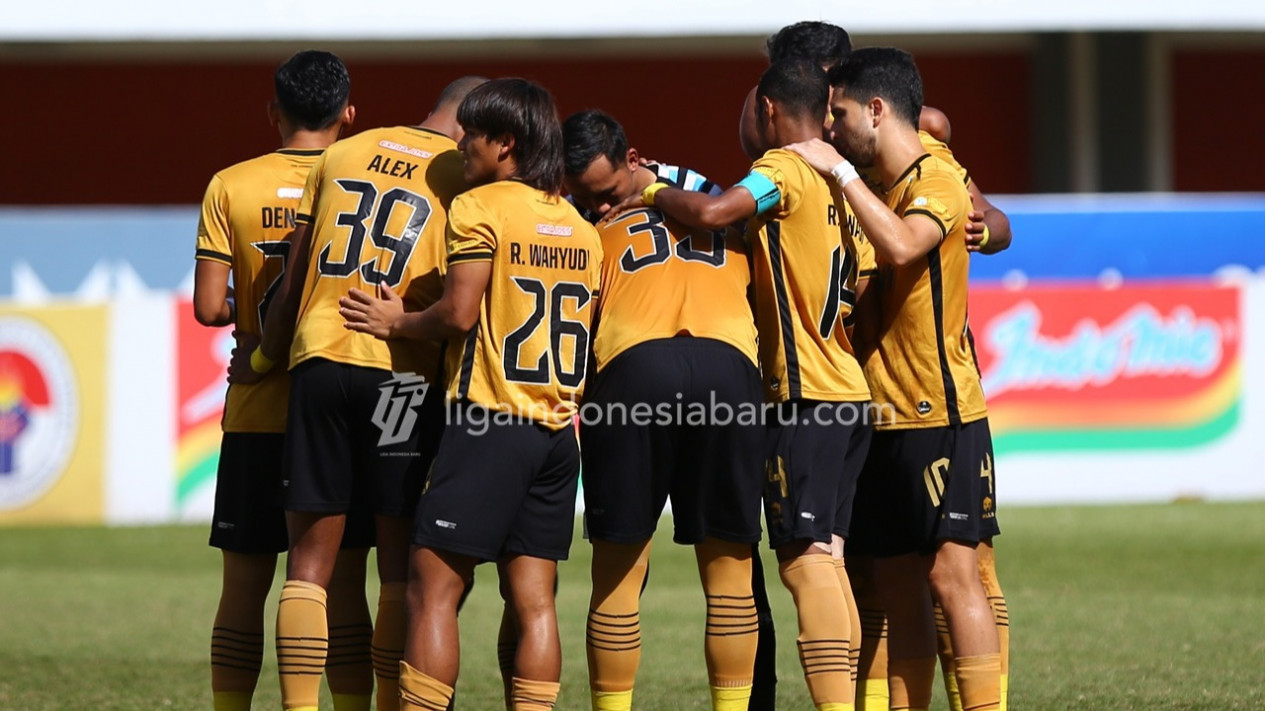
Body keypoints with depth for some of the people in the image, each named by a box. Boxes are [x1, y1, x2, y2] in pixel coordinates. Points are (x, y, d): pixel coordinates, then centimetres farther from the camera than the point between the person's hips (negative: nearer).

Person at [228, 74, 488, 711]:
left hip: (319, 359, 3)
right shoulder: (467, 177, 2)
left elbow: (292, 282, 15)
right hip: (401, 372, -3)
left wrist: (262, 358, 25)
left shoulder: (341, 155, 13)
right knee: (401, 560, 5)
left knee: (310, 560, 5)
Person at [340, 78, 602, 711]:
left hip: (490, 419, -7)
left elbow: (459, 313, -14)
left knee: (433, 587, -5)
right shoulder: (582, 230, 15)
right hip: (559, 426, 7)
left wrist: (396, 322, 1)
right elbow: (583, 331, 15)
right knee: (533, 597, 5)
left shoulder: (479, 208, -7)